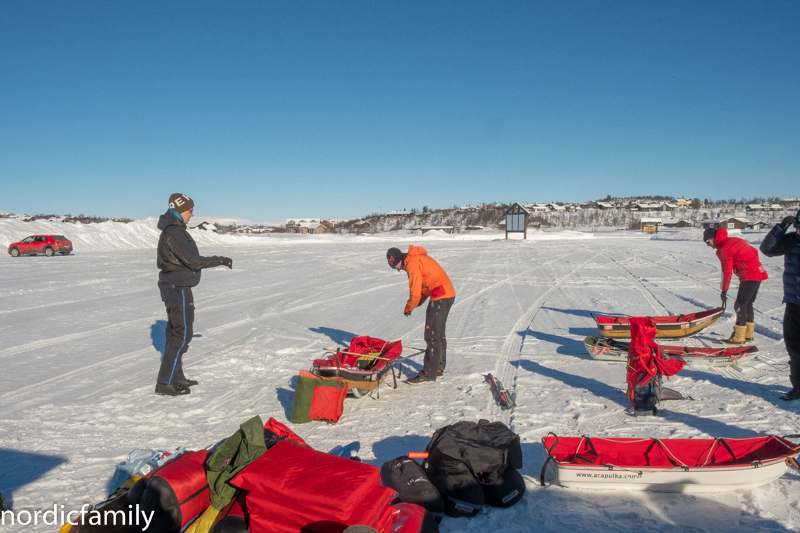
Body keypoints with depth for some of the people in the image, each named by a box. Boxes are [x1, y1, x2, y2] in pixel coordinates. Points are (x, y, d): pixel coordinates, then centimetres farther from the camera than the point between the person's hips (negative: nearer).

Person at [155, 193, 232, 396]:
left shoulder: (171, 231, 14)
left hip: (175, 287, 11)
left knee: (176, 332, 16)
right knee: (182, 335, -6)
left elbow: (161, 261, 20)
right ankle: (164, 383, -1)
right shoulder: (174, 233, -19)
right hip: (178, 288, -11)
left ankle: (176, 377, 26)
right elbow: (193, 260, -24)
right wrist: (220, 260, -17)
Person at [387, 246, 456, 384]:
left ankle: (429, 374, -2)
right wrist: (419, 302, 10)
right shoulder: (419, 258, 15)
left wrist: (408, 308, 0)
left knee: (432, 335, -6)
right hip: (449, 294, 10)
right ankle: (438, 368, 28)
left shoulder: (413, 264, -15)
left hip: (440, 297, -10)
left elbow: (415, 292, -16)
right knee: (439, 333, 18)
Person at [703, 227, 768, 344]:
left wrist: (724, 290, -8)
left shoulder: (723, 249, -13)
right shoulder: (735, 240, 14)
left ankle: (739, 337, -3)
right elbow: (754, 251, 21)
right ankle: (749, 334, 21)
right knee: (748, 304, 16)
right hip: (760, 273, 10)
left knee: (740, 305, -5)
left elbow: (727, 271, -14)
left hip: (749, 277, -10)